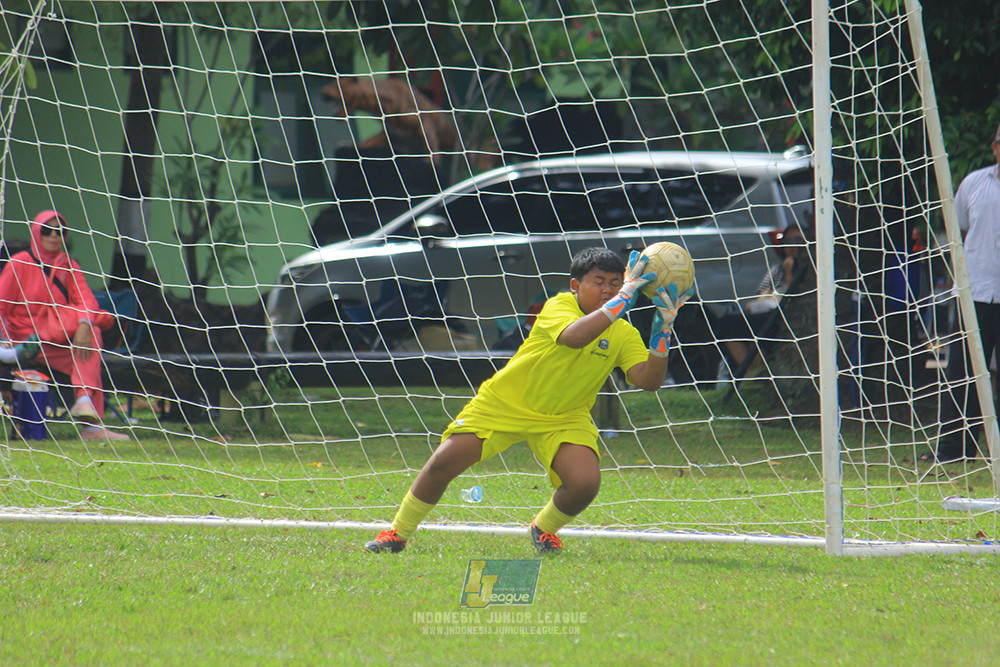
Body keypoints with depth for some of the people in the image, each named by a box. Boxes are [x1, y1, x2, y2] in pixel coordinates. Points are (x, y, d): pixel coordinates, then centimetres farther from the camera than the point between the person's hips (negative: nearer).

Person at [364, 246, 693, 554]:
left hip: (564, 418, 2)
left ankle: (544, 528, 12)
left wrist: (662, 330, -34)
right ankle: (399, 532, 12)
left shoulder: (624, 335, -9)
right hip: (504, 402, -2)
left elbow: (649, 380, -22)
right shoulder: (559, 306, -18)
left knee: (585, 483, -23)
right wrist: (625, 298, -45)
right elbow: (573, 336, -41)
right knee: (443, 463, -13)